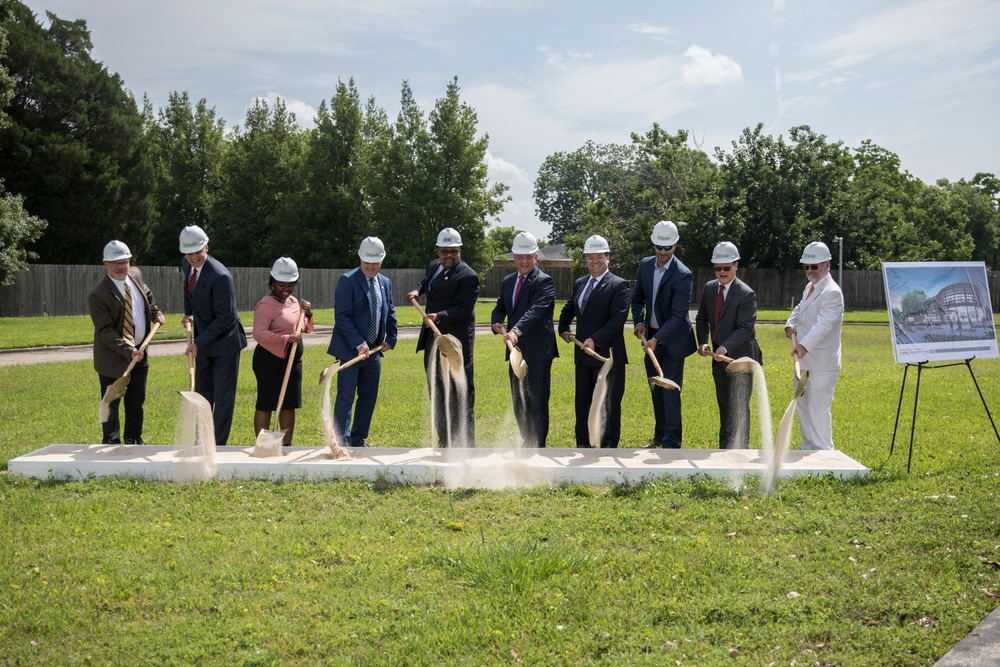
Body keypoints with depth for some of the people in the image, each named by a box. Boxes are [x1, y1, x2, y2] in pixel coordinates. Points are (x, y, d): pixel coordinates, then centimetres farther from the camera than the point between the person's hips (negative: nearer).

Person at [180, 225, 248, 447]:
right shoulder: (186, 264, -3)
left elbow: (224, 318, -23)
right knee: (202, 394, 16)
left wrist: (198, 342, -22)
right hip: (204, 340, 8)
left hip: (224, 341, -8)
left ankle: (217, 445, 8)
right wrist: (189, 314, 10)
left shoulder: (220, 276, -27)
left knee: (223, 397, 0)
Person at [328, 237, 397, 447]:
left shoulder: (385, 283, 11)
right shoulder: (348, 280, -10)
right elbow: (341, 316, -15)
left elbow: (389, 314, 21)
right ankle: (342, 442, -1)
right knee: (346, 397, -6)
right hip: (350, 350, -7)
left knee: (369, 397, 10)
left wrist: (390, 339, 8)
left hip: (373, 351, 7)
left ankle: (358, 440, 21)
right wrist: (359, 344, -20)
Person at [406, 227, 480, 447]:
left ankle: (465, 443, 0)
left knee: (461, 392, -6)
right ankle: (445, 441, 26)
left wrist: (439, 316, -33)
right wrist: (417, 291, 15)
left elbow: (462, 309, -21)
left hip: (456, 340, -9)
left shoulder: (468, 276, -13)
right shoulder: (433, 266, 12)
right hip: (433, 339, 9)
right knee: (436, 390, 15)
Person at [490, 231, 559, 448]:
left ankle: (538, 446, 1)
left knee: (537, 402, -6)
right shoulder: (507, 282, 15)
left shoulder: (544, 282, -9)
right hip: (516, 349, 8)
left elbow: (536, 310, -24)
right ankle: (528, 444, 25)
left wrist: (516, 330, -39)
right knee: (519, 403, 14)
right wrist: (497, 323, -4)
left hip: (538, 352, -8)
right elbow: (500, 308, 20)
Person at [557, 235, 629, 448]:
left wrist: (595, 340, -24)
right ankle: (583, 445, 21)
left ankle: (608, 447, 9)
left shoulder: (618, 285, -8)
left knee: (608, 404, 1)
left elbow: (618, 318, -17)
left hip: (607, 355, -7)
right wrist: (564, 329, 9)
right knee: (582, 402, 12)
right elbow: (568, 310, 27)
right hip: (583, 355, 7)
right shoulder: (579, 284, 14)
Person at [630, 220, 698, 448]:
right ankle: (660, 436, 28)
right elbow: (637, 298, 11)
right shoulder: (645, 265, 1)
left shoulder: (683, 275, -19)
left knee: (670, 392, -6)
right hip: (651, 337, 7)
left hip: (672, 340, -7)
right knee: (655, 390, 15)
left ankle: (672, 444, 0)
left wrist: (657, 339, -31)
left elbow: (678, 315, -23)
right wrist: (639, 322, -6)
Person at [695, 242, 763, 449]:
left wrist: (725, 347, -34)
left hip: (740, 358, -7)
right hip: (719, 358, 7)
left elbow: (745, 328, -21)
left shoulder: (746, 295, -16)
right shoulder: (709, 288, 5)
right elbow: (702, 319, 12)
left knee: (738, 409, -8)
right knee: (724, 407, 16)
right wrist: (703, 342, -4)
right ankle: (725, 450, 26)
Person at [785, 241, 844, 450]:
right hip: (805, 360, 9)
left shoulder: (832, 292, -16)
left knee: (818, 409, -6)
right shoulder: (809, 288, 13)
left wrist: (804, 345, -43)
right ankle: (808, 448, 28)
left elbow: (824, 324, -29)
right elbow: (800, 309, 27)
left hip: (822, 363, -9)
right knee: (802, 406, 16)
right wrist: (790, 323, 3)